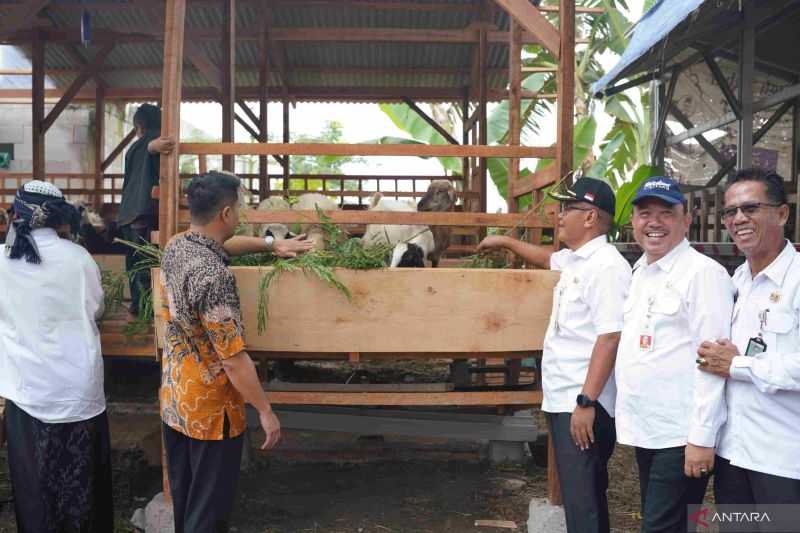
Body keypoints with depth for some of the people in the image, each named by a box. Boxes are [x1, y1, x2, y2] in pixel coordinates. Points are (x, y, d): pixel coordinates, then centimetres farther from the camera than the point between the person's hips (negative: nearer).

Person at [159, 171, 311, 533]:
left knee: (182, 500, 23)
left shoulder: (175, 247, -2)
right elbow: (232, 357, -26)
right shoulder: (213, 275, -29)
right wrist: (265, 410, -16)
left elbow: (219, 244, 22)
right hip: (209, 408, -9)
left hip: (173, 398, 9)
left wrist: (272, 244, 23)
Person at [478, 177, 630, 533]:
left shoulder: (605, 266, -17)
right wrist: (507, 242, 43)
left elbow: (610, 338, -24)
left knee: (582, 499, -7)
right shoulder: (574, 259, 13)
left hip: (583, 403, -10)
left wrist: (586, 401, -27)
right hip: (564, 400, 10)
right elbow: (548, 258, 38)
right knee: (582, 493, 19)